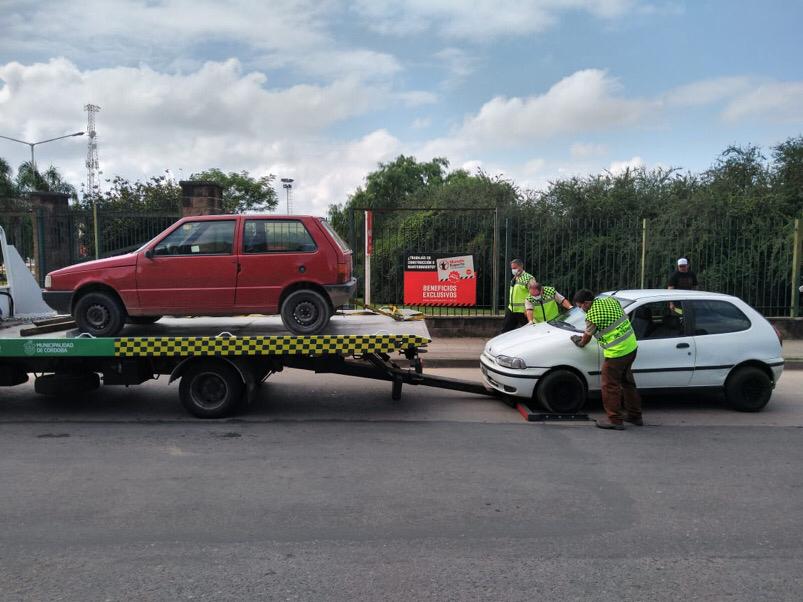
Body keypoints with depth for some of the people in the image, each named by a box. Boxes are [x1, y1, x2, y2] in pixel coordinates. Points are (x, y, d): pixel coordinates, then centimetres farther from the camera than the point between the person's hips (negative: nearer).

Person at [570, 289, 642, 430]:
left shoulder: (591, 315, -16)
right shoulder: (611, 300, 4)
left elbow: (587, 337, -1)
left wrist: (580, 342, 20)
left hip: (616, 353, -9)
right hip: (632, 346, 9)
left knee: (610, 386, 5)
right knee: (628, 382, 22)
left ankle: (615, 420, 11)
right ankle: (635, 415, 32)